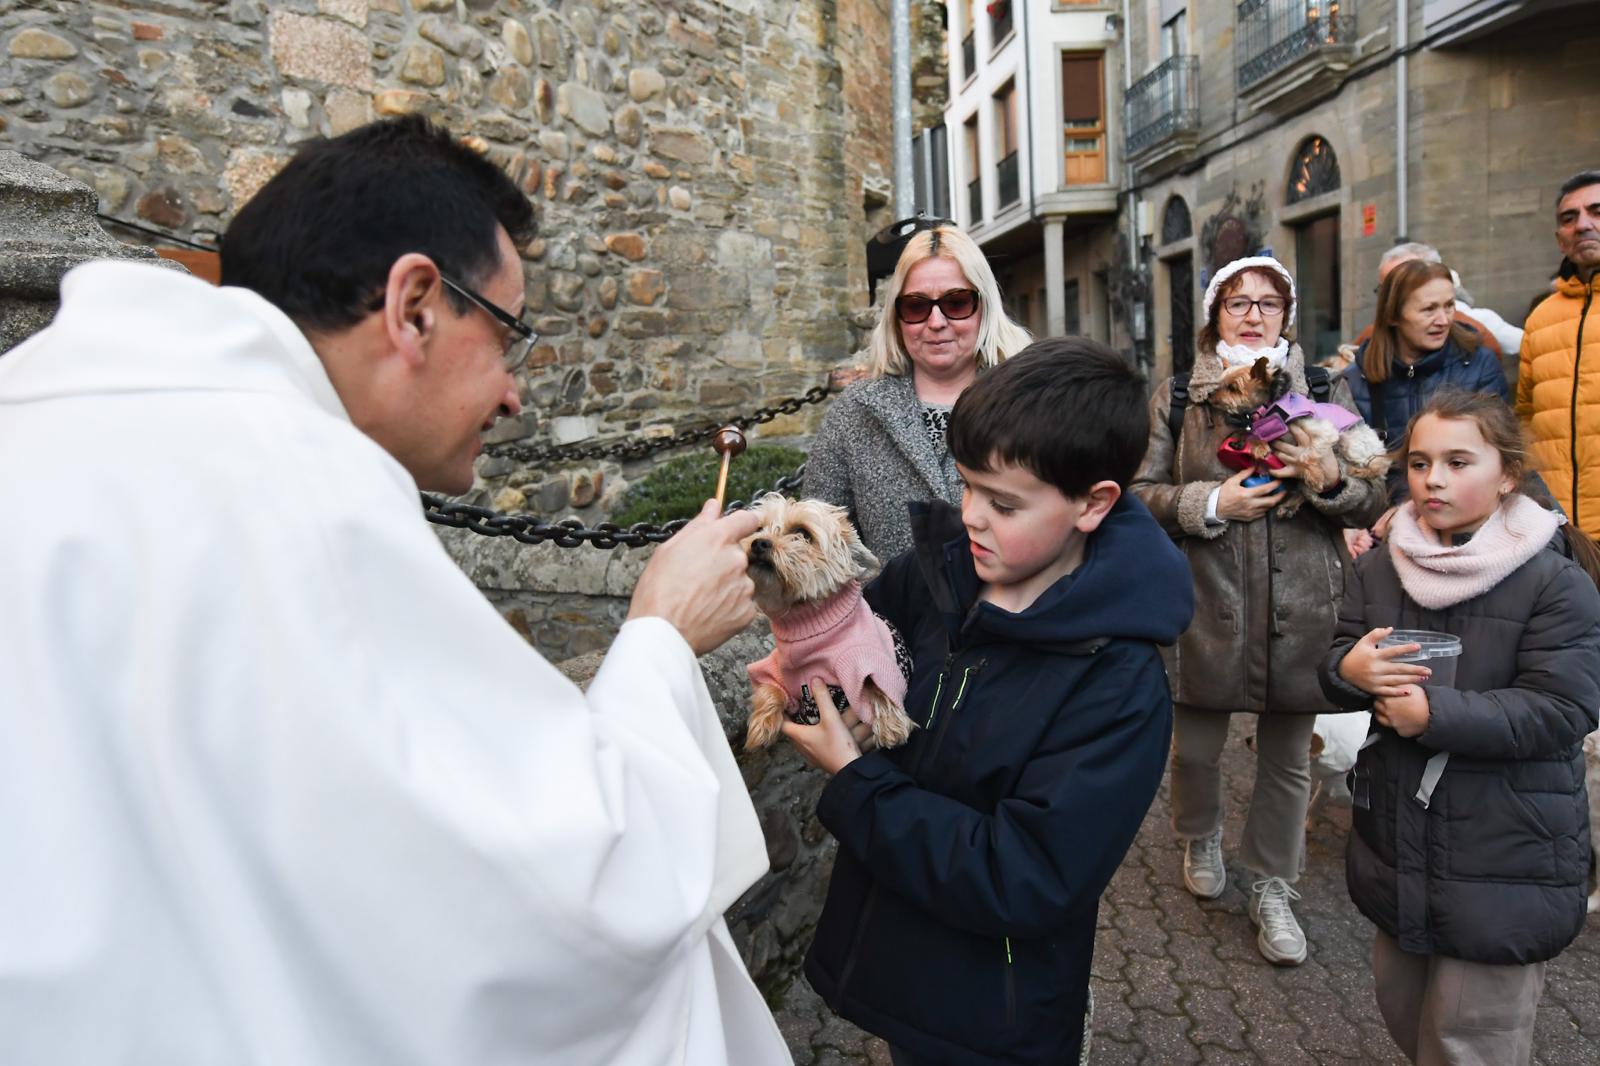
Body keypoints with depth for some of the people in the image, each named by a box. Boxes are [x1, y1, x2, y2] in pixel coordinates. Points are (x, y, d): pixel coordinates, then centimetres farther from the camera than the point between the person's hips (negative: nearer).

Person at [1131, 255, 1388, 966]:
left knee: (1287, 758, 11)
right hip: (1206, 606, -1)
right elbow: (1142, 494, -1)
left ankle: (1272, 889, 32)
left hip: (1299, 608, 1)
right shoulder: (1176, 396, 4)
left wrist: (1330, 475, -15)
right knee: (1194, 747, 10)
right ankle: (1200, 839, 42)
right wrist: (1212, 502, -17)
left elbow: (1372, 504, 6)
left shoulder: (1327, 389, 8)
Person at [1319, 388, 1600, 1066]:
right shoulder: (1380, 570, 2)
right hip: (1397, 847, 5)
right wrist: (1350, 669, -19)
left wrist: (1433, 713, -26)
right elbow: (1336, 669, 4)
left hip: (1503, 863, -5)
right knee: (1401, 1006, 23)